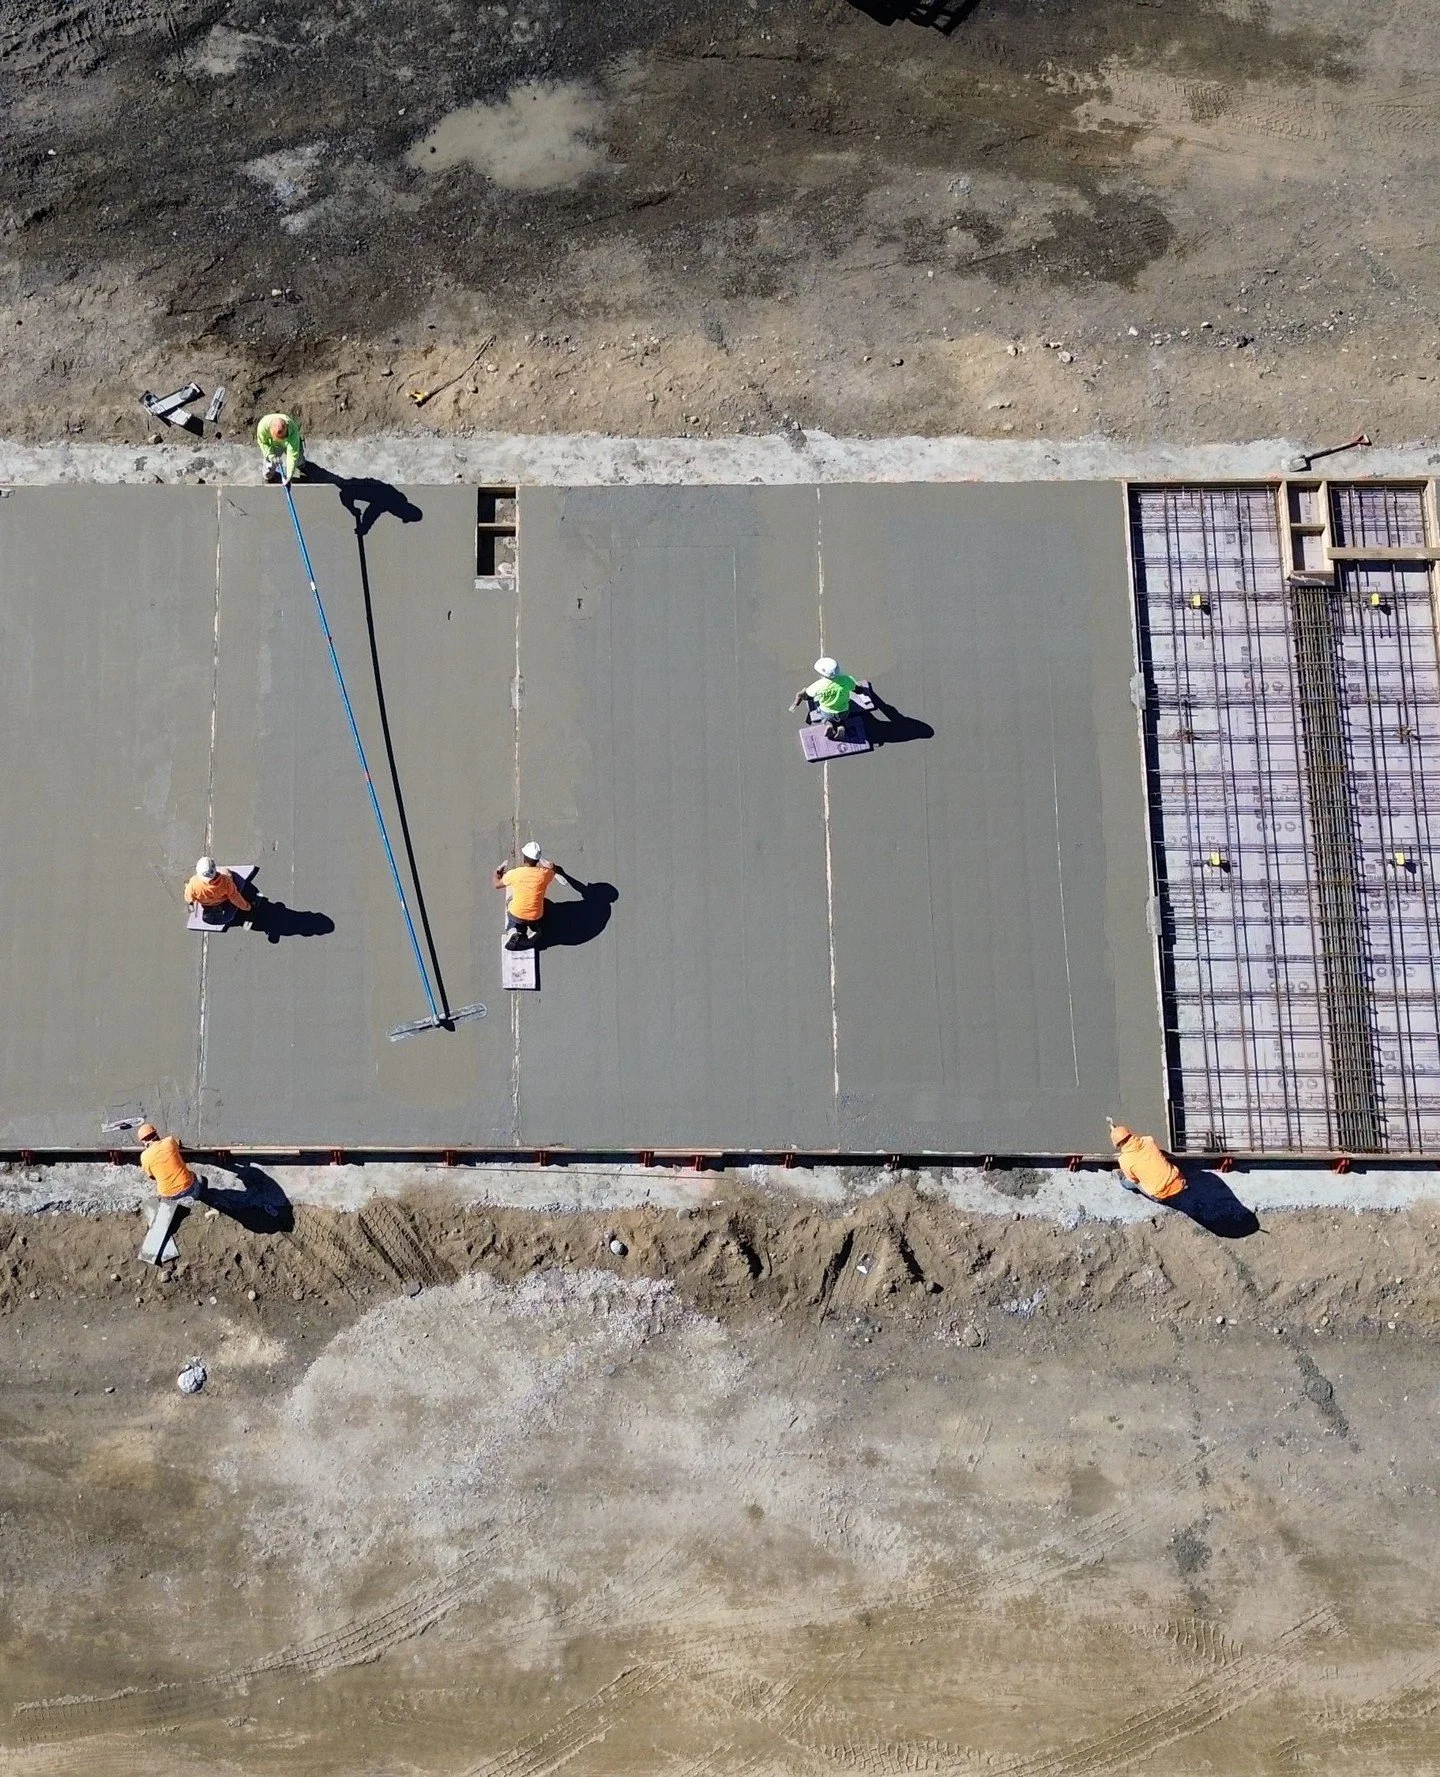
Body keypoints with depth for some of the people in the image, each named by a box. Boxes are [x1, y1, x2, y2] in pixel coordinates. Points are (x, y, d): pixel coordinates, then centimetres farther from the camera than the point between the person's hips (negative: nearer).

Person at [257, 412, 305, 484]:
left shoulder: (293, 431, -46)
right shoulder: (263, 426, -41)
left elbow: (293, 455, -42)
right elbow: (262, 442, -19)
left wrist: (289, 476, -43)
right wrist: (271, 456, -31)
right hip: (272, 445, 1)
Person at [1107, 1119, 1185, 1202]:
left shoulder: (1124, 1160, -13)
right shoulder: (1149, 1140, -3)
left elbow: (1134, 1180, 3)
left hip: (1162, 1195, -4)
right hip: (1179, 1184, 4)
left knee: (1126, 1181, 18)